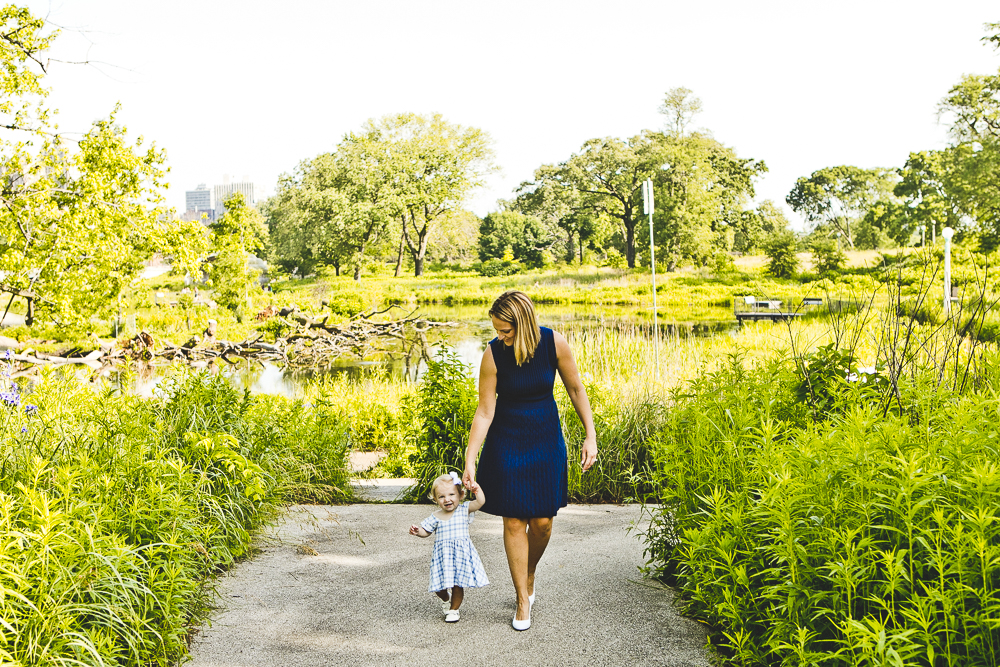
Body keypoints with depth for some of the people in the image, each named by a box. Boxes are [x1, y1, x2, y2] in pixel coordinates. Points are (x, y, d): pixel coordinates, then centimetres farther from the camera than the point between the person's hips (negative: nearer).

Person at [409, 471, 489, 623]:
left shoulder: (464, 510, -2)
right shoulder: (436, 517, 3)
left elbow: (480, 502, -13)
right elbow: (426, 531, 12)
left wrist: (477, 490, -28)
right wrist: (417, 531, -7)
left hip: (460, 554, -2)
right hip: (442, 555, 2)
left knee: (457, 584, -1)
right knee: (439, 585, 2)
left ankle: (454, 609, 22)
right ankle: (446, 600, 36)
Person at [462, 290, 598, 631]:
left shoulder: (554, 344, -14)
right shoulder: (493, 354, -17)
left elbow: (576, 388, -1)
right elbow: (484, 411, -12)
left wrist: (591, 436, -4)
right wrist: (469, 460, -14)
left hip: (545, 439, 1)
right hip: (507, 441, -1)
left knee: (542, 521, 2)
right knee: (514, 521, 0)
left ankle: (530, 575, 33)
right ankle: (523, 601, 16)